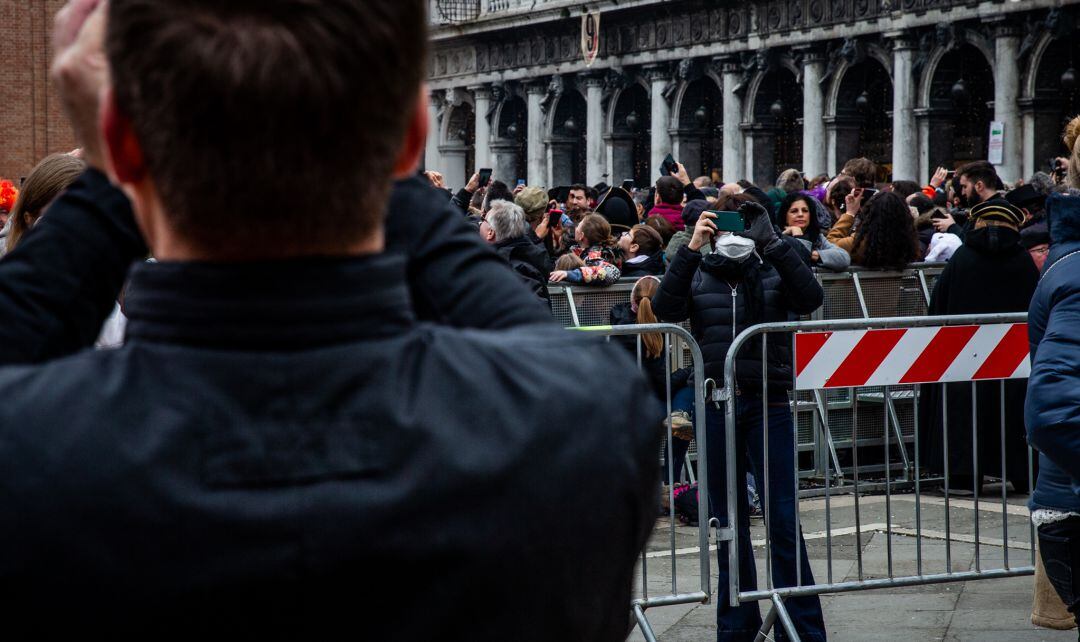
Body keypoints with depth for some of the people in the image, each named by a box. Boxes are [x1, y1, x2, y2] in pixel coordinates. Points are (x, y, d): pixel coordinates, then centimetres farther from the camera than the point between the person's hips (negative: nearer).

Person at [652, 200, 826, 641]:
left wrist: (773, 244, -18)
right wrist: (690, 248, -16)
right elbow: (665, 309, -10)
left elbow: (811, 298, -14)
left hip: (769, 404, -2)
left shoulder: (774, 272, 5)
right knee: (729, 523, 10)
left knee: (784, 521, -4)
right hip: (716, 404, 2)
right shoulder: (697, 274, 7)